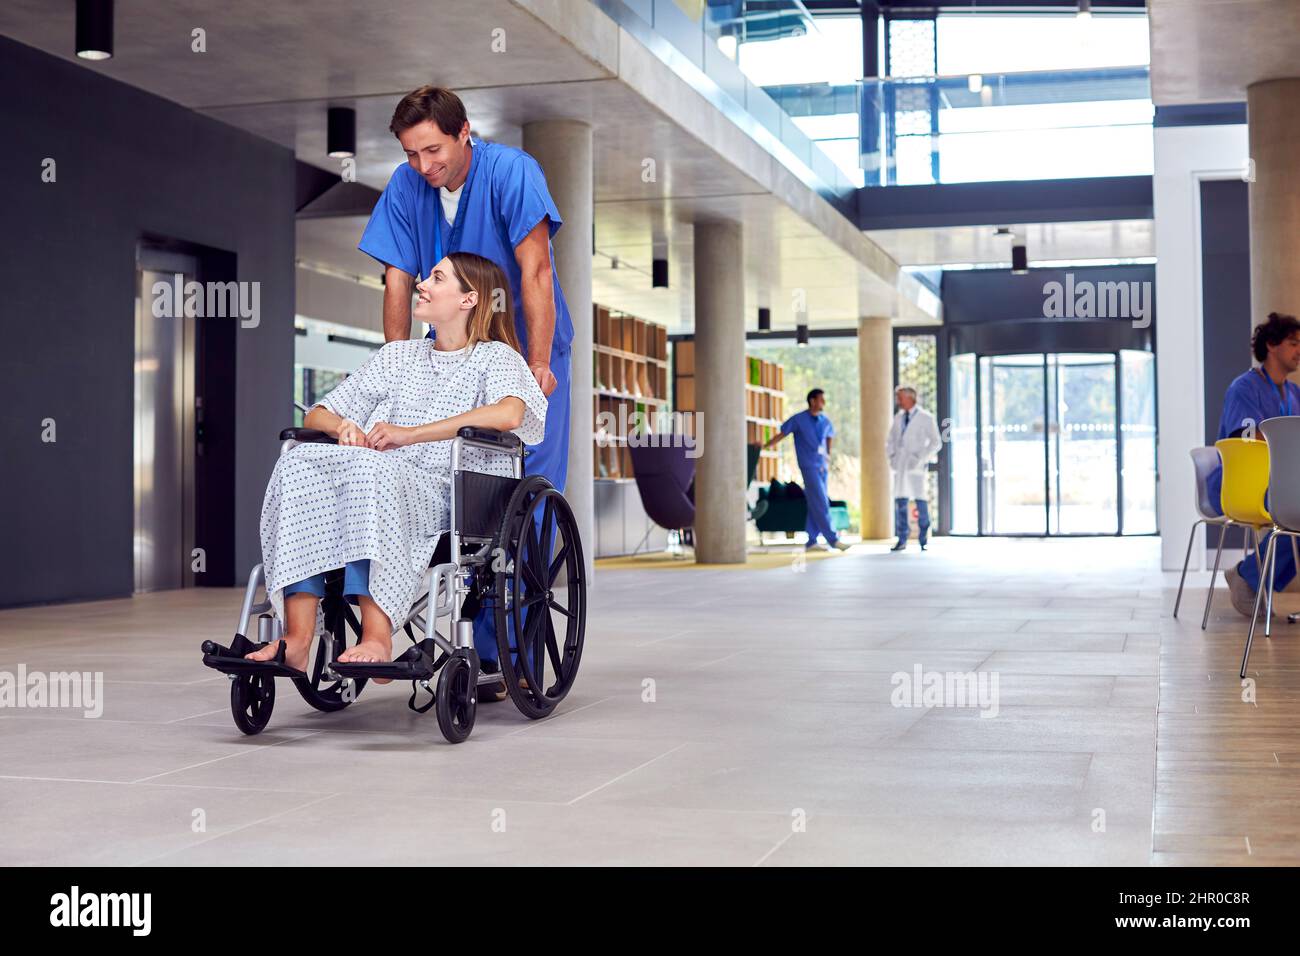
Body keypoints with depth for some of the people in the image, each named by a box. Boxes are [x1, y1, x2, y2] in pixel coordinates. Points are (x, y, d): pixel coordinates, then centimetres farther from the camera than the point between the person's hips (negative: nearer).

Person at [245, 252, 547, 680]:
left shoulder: (495, 357, 9)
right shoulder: (397, 356, 27)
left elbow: (509, 413, -16)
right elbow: (316, 415, 27)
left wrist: (411, 433, -17)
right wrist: (343, 426, 1)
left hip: (449, 500, -5)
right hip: (381, 485, 5)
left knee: (370, 468, -36)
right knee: (300, 461, -24)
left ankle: (377, 637, -44)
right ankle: (296, 638, -34)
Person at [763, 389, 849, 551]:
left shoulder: (825, 421, 11)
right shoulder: (798, 419, -5)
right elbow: (782, 434, -2)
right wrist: (766, 445, -9)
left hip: (822, 466, 6)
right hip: (809, 466, -6)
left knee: (816, 504, 7)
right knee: (821, 503, -11)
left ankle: (811, 541, 12)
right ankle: (833, 539, -12)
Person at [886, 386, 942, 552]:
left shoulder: (926, 418, 0)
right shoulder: (898, 418, 15)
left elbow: (936, 442, -3)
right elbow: (890, 440, 23)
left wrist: (921, 458, -11)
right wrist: (891, 456, 6)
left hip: (915, 466, -5)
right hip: (900, 465, 5)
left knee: (921, 501, -5)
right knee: (900, 502, 2)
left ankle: (923, 540, 1)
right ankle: (902, 540, 7)